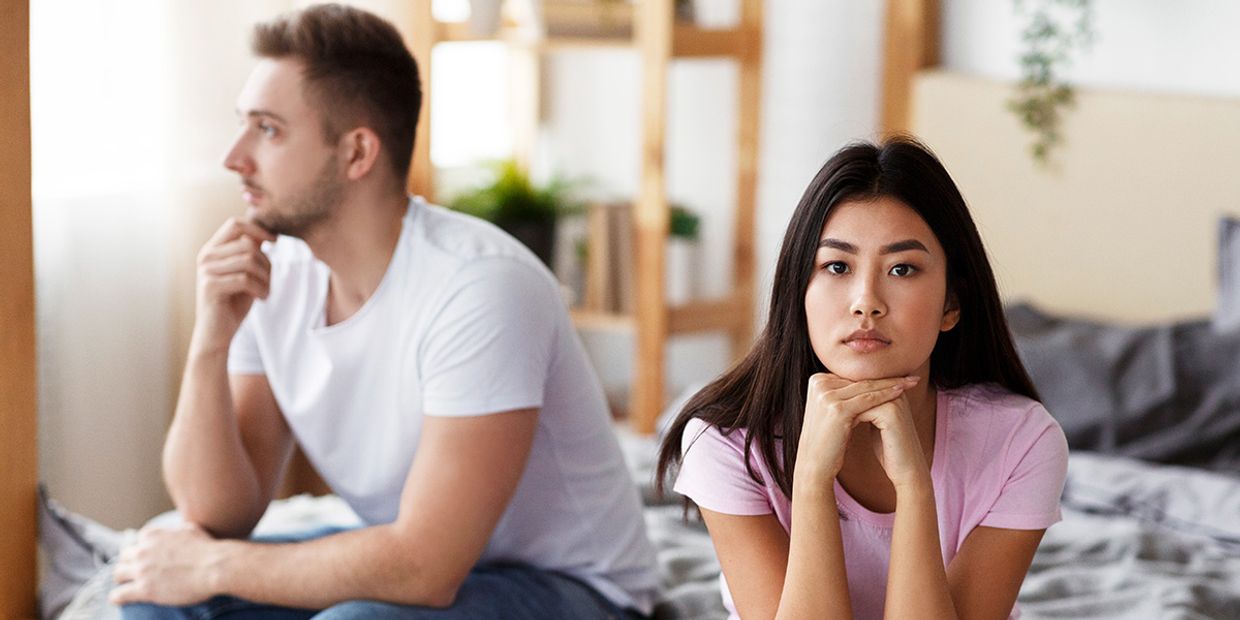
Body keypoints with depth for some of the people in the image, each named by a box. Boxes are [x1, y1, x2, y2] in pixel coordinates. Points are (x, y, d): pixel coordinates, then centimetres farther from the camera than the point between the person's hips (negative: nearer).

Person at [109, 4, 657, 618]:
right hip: (410, 561, 7)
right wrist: (210, 342, -22)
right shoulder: (270, 277, -5)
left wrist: (213, 566, -19)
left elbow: (425, 568, -29)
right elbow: (218, 515, -7)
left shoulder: (479, 286, -27)